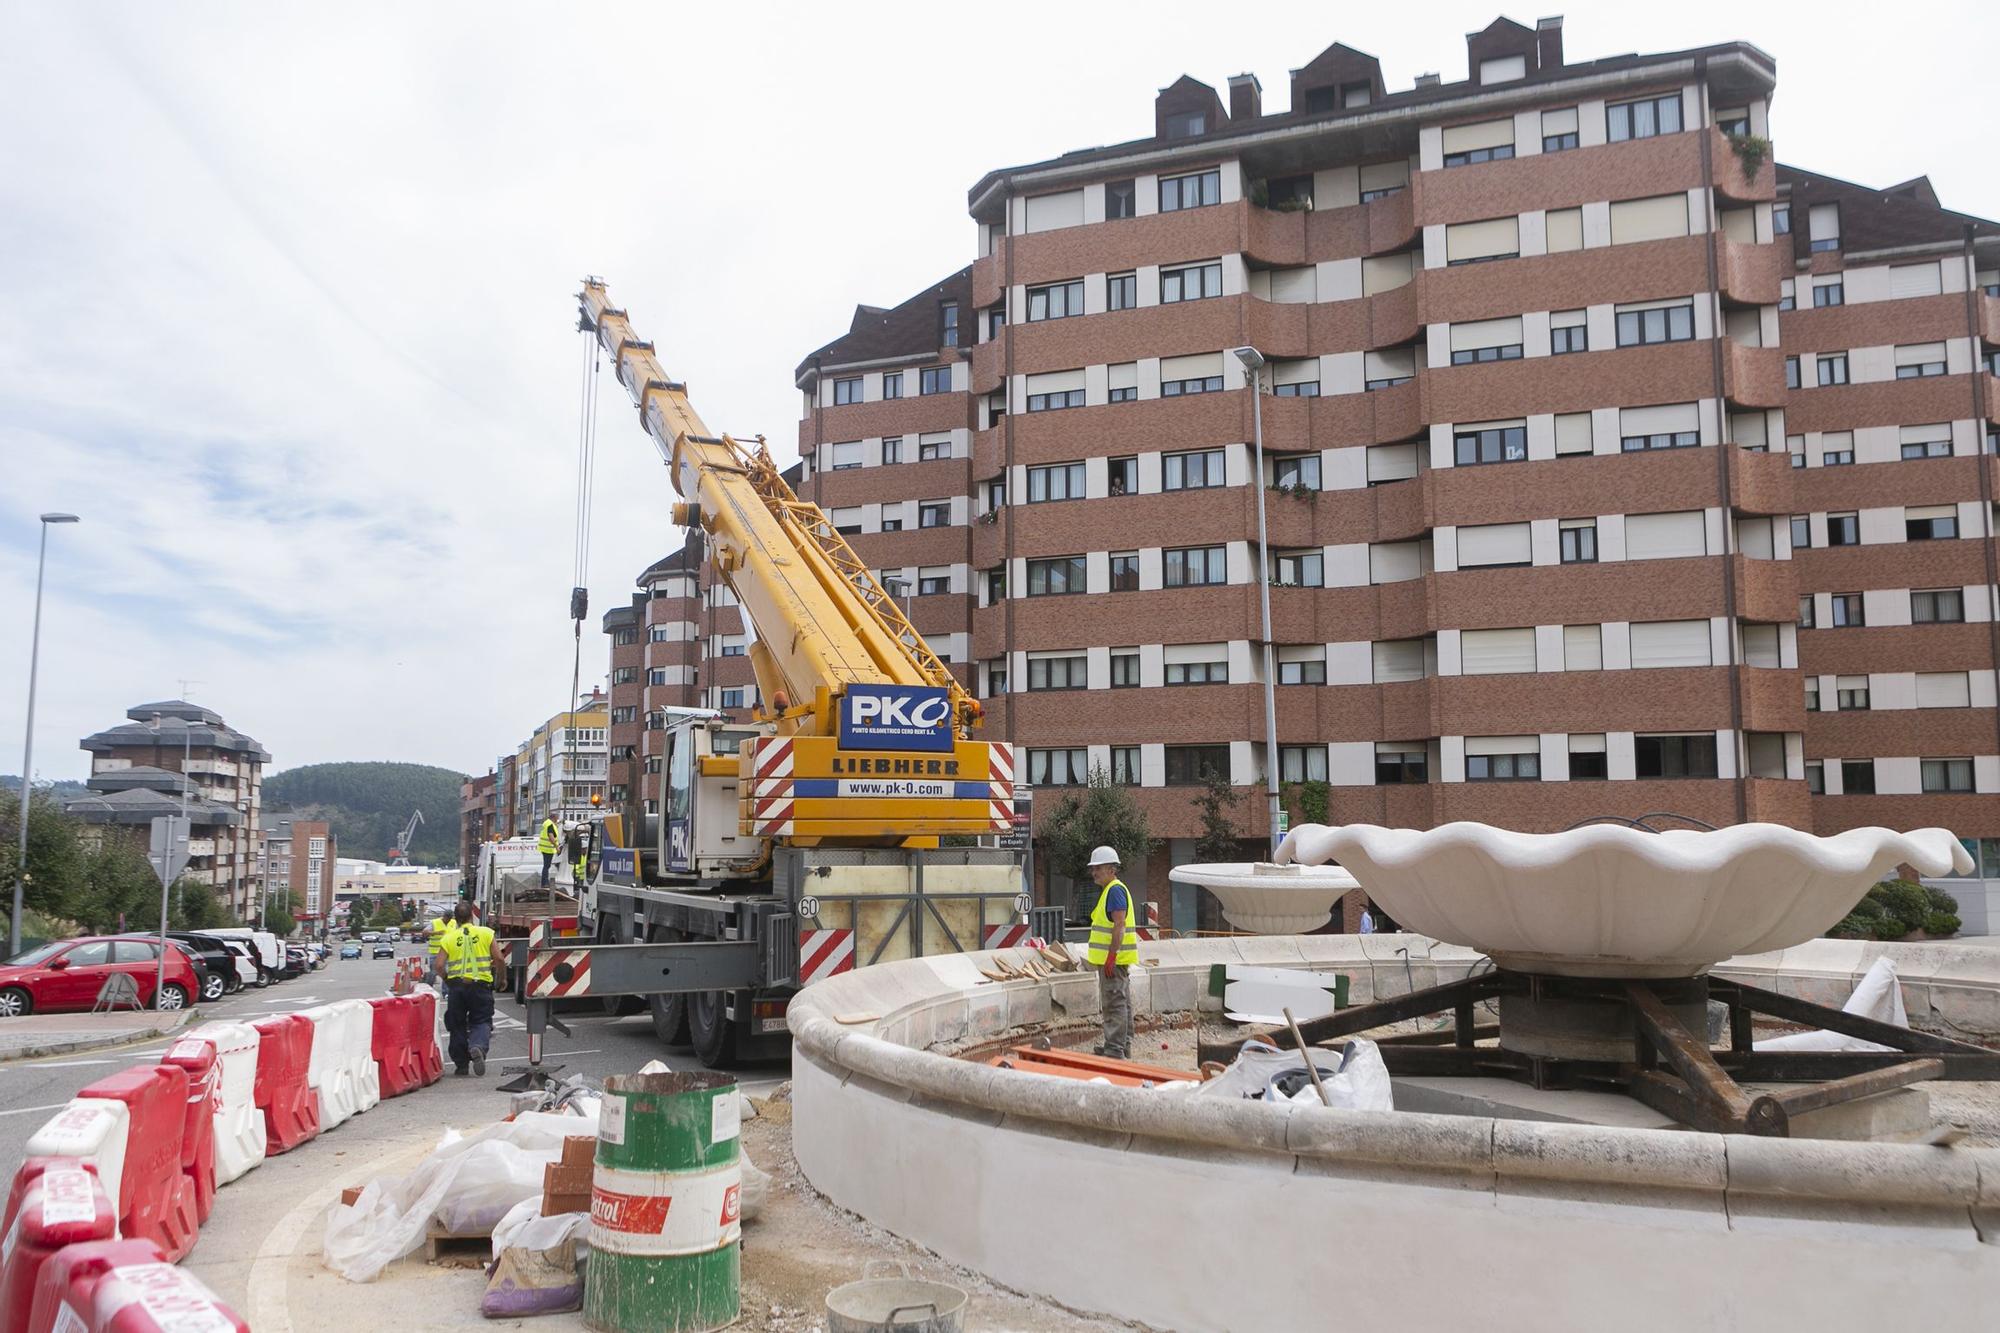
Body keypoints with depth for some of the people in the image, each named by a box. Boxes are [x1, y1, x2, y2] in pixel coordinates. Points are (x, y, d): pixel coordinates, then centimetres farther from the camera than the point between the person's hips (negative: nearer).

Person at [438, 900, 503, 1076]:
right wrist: (501, 975, 18)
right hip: (481, 984, -1)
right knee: (481, 1021, 8)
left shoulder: (449, 938, 3)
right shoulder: (486, 933, 0)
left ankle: (461, 1065, 15)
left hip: (456, 985, 1)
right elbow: (499, 959, -3)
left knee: (457, 1026, 13)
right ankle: (478, 1046, -23)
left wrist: (447, 979, 18)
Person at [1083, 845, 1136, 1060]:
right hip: (1115, 959, 11)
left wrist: (1111, 957, -25)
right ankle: (1122, 1047, 24)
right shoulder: (1108, 890, 18)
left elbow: (1119, 925, -23)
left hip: (1114, 959, -11)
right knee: (1122, 1003, 16)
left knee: (1114, 1004, -9)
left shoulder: (1115, 890, -16)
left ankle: (1115, 1050, -8)